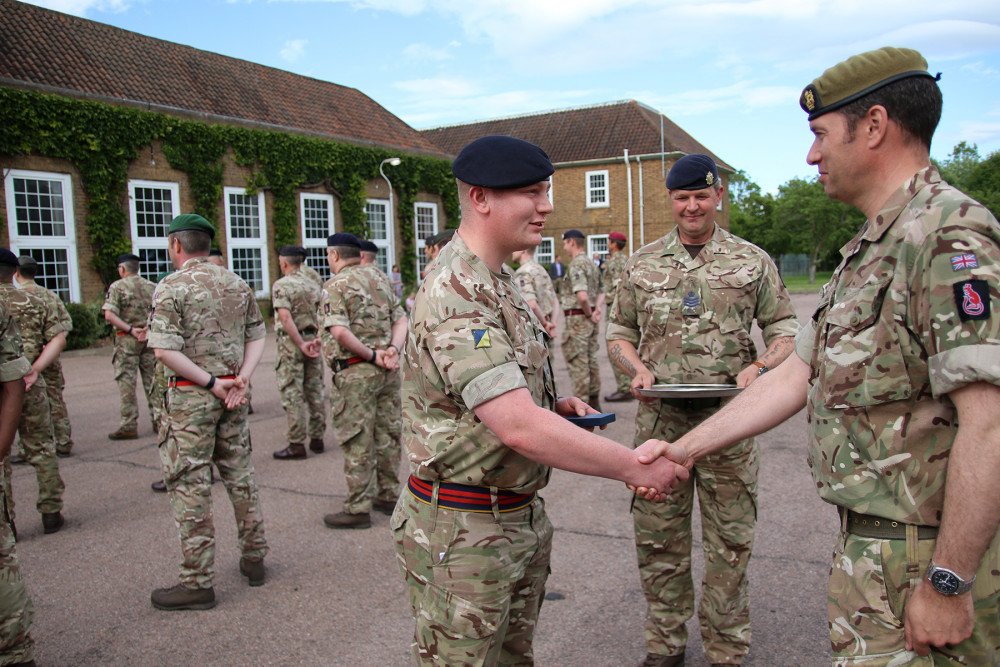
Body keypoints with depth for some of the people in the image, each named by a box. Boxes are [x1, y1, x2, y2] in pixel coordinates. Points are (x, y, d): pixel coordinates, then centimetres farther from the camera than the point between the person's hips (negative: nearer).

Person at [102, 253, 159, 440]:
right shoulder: (151, 287, 10)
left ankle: (129, 426, 1)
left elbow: (109, 315, -14)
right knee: (152, 380, 10)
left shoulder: (117, 286, -3)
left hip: (127, 340, -4)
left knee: (126, 382, 0)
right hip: (150, 338, 4)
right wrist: (149, 327, -4)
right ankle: (159, 420, 12)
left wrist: (131, 330, -14)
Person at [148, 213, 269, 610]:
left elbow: (165, 349, -18)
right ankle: (254, 559, 25)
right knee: (240, 476, 15)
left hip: (191, 396, -6)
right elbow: (257, 336, 8)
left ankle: (197, 582, 6)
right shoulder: (236, 283, 9)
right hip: (232, 395, 6)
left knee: (190, 486, 0)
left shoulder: (172, 287, -10)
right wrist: (241, 379, -2)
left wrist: (210, 382, -13)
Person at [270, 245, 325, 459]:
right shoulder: (313, 285, 9)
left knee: (292, 394, -2)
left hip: (291, 344, -6)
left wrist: (301, 344, -19)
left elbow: (285, 318, -19)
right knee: (315, 391, 11)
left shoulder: (281, 285, -9)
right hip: (312, 338, 6)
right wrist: (316, 340, 1)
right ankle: (317, 438, 17)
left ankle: (297, 444, 0)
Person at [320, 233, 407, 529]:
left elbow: (339, 331, -21)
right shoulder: (380, 279, 14)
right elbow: (401, 320, 8)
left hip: (355, 372, -7)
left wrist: (372, 355, -14)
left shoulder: (336, 285, -7)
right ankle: (388, 496, 25)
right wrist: (392, 349, -6)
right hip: (388, 372, 7)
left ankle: (358, 509, 6)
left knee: (357, 441, 0)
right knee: (387, 435, 14)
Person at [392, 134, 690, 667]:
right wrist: (638, 467, -23)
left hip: (519, 518, 9)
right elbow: (519, 428, -31)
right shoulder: (455, 293, -23)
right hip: (463, 534, -9)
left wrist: (556, 405, 4)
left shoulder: (496, 284, 11)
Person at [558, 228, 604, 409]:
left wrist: (589, 314, -13)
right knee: (591, 360, 14)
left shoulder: (576, 265, -17)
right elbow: (600, 292, 19)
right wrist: (597, 308, 2)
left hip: (577, 318, -9)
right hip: (590, 319, 9)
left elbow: (581, 296, -28)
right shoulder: (592, 264, 14)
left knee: (577, 362, -4)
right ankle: (594, 401, 21)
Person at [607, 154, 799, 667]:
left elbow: (784, 330, 8)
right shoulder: (642, 263, 9)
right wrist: (637, 369, -6)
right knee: (657, 537, 9)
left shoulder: (753, 260, 6)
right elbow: (618, 332, 14)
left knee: (730, 540, 8)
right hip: (659, 417, 1)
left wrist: (758, 367, -12)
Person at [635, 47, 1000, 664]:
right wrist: (682, 450, 9)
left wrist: (949, 581, -22)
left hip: (923, 559, -9)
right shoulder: (869, 251, 14)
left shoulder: (949, 233, -18)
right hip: (870, 544, 9)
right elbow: (797, 375, 12)